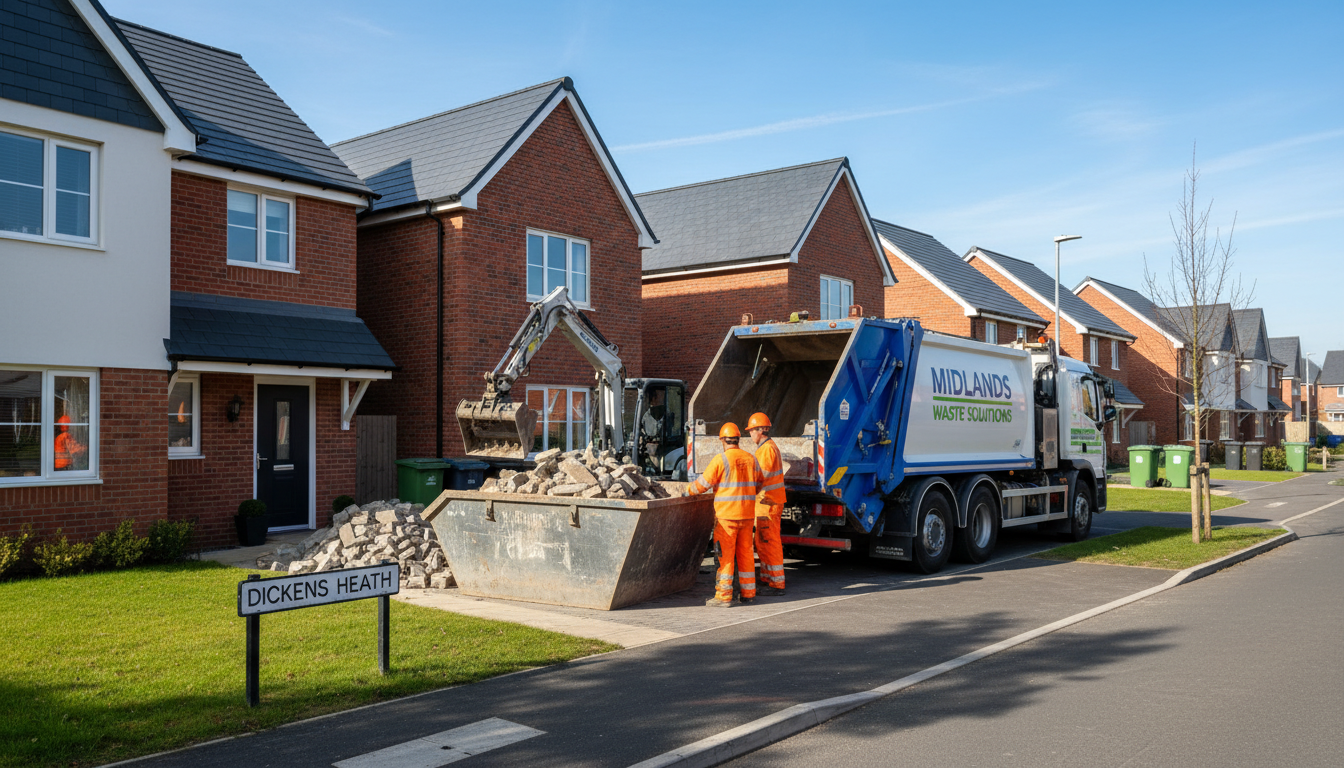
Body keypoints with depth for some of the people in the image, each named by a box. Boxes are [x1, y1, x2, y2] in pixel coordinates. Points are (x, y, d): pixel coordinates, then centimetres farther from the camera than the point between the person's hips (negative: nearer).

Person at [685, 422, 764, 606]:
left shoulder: (720, 460, -10)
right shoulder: (751, 459, 8)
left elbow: (703, 483, -7)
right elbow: (758, 484, 20)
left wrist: (688, 491, 11)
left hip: (726, 515, -5)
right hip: (747, 514, 5)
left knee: (725, 555, -1)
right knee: (745, 554, 12)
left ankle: (723, 596, 1)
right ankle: (748, 594, 17)